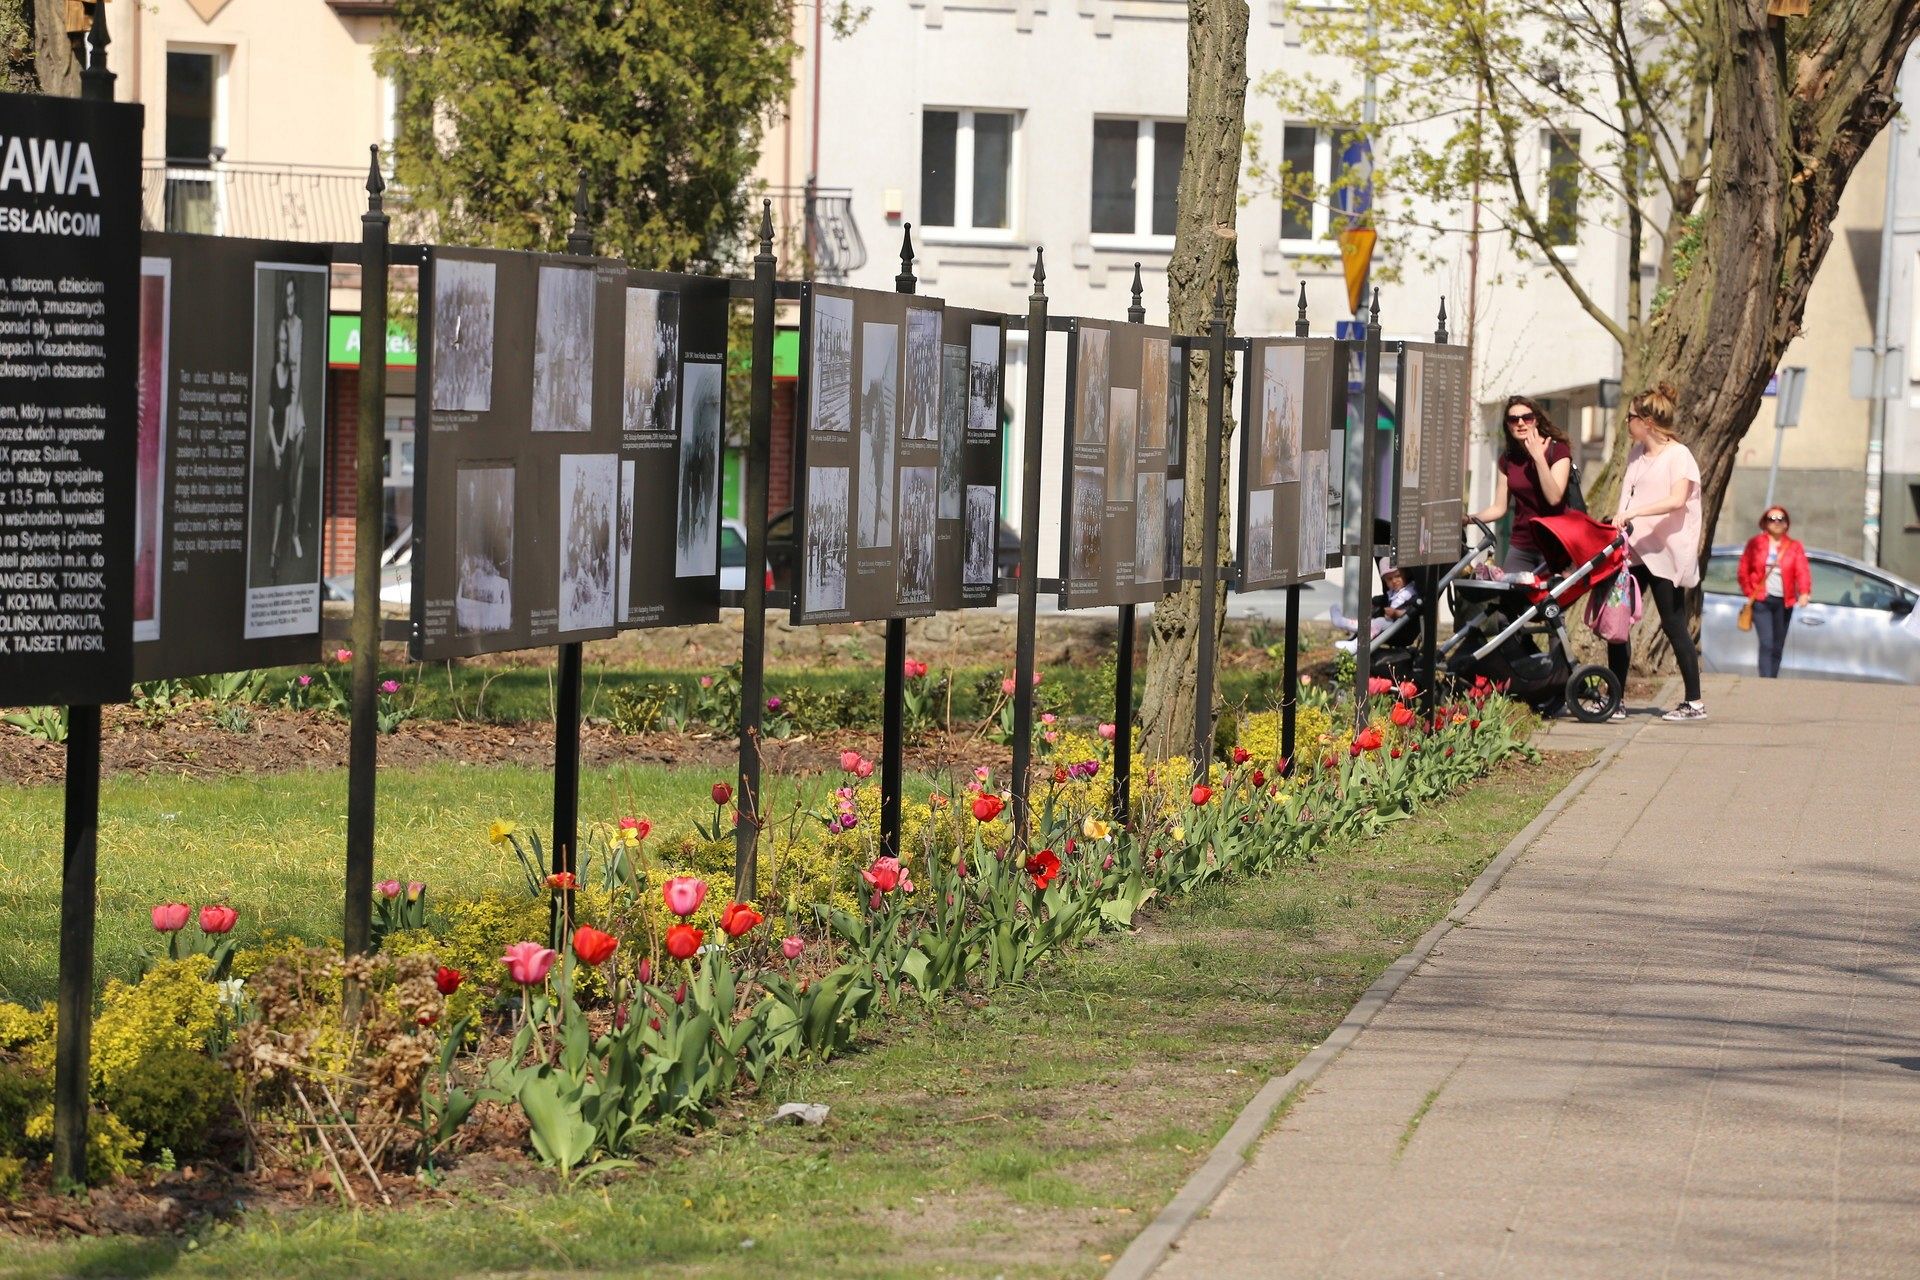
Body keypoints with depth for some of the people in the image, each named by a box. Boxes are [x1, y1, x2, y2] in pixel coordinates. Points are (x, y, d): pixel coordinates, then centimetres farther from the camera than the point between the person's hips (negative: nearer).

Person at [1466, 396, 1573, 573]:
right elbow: (1499, 508, 11)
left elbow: (1554, 498, -17)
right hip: (1520, 545, 5)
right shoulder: (1508, 458, 10)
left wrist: (1538, 457, -19)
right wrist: (1469, 519, -4)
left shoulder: (1558, 450, -4)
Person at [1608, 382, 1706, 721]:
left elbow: (1677, 500, -25)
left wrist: (1634, 513, -32)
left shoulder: (1679, 456, -10)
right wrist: (1618, 521, 8)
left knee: (1674, 626, -3)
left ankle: (1695, 702, 5)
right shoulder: (1636, 453, 15)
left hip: (1665, 553, -8)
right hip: (1632, 551, 8)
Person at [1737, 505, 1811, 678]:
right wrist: (1750, 592, -2)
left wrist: (1804, 592, -23)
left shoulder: (1794, 547, 7)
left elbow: (1803, 571, -6)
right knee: (1766, 644, -16)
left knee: (1778, 647, 8)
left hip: (1784, 602, 2)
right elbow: (1744, 570, 8)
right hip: (1762, 601, -2)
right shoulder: (1755, 543, 6)